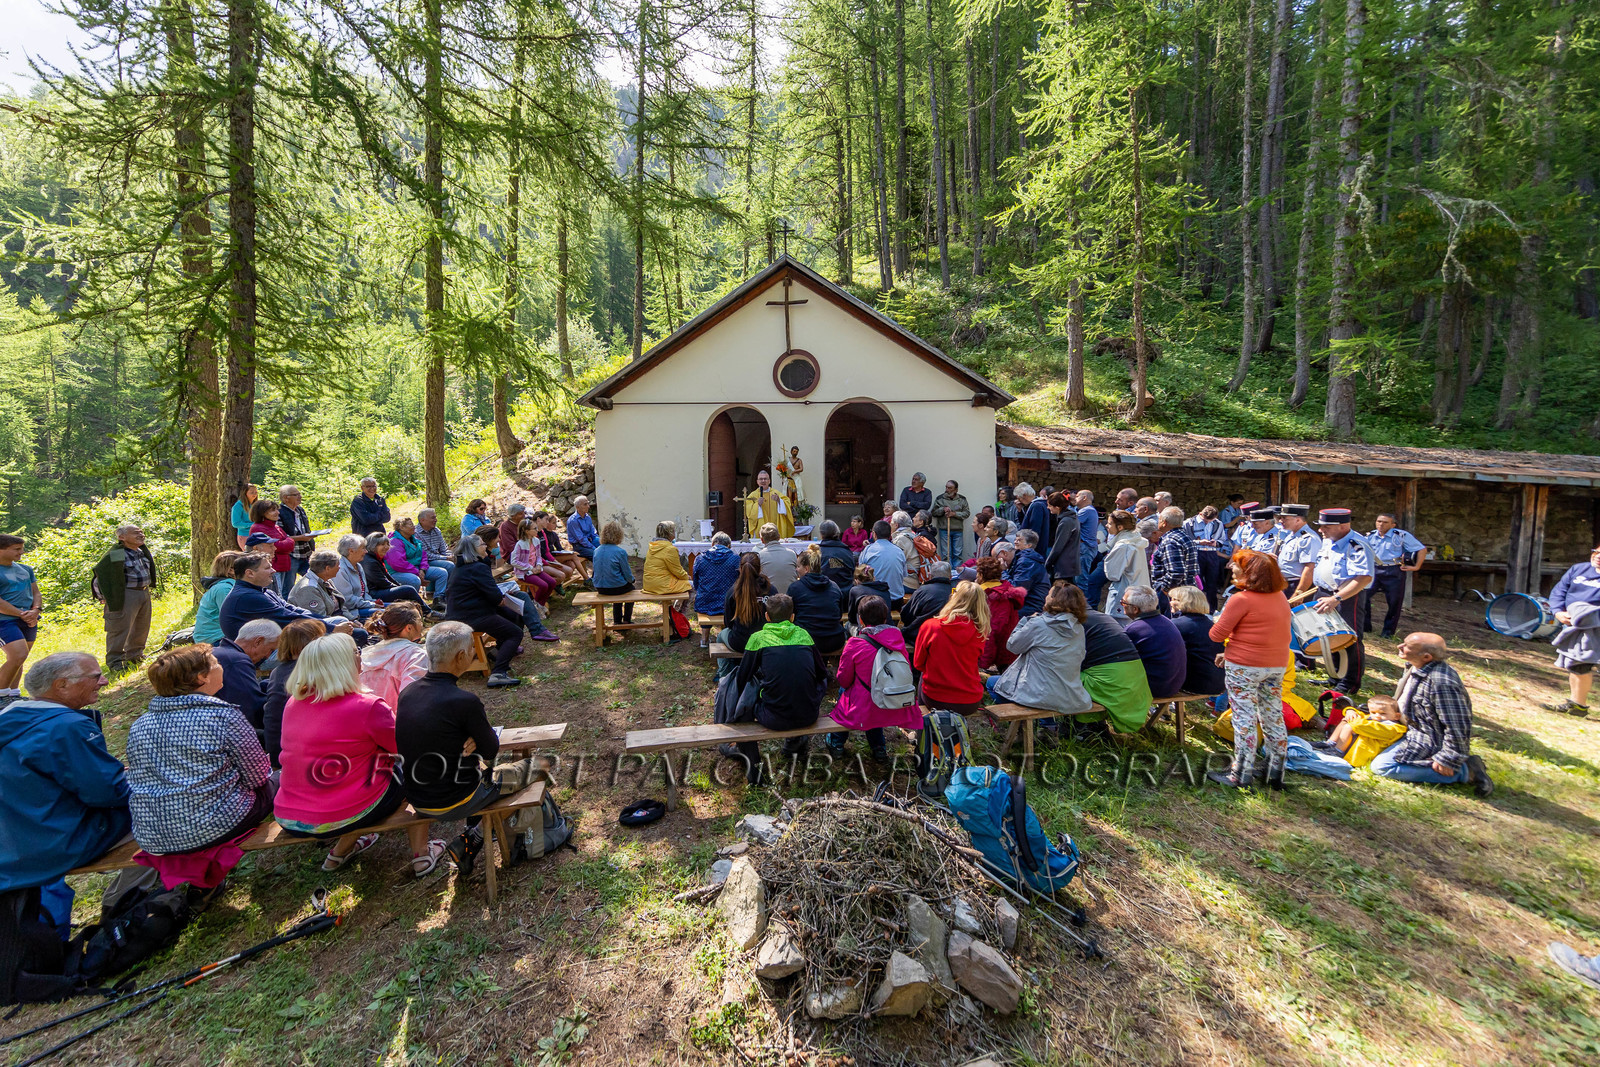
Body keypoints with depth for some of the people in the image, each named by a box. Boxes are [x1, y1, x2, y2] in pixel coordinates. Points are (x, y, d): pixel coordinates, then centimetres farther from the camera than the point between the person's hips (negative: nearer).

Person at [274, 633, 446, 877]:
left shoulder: (292, 704, -1)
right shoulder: (368, 707, -21)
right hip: (342, 818, -7)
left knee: (367, 764, 27)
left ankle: (340, 851, 34)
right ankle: (421, 855, 18)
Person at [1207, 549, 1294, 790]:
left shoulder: (1242, 599, -16)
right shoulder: (1280, 597, 9)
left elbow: (1217, 634, -14)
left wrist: (1219, 621, 9)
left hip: (1244, 667, -7)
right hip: (1277, 666, 7)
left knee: (1244, 719, 0)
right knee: (1274, 717, 14)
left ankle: (1241, 775, 6)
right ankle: (1276, 774, 23)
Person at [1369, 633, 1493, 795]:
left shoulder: (1442, 683, -32)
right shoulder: (1413, 667, -2)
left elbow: (1457, 727, -27)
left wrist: (1447, 760, -21)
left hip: (1430, 740, -10)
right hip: (1413, 729, 10)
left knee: (1381, 766, -19)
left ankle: (1464, 771, -8)